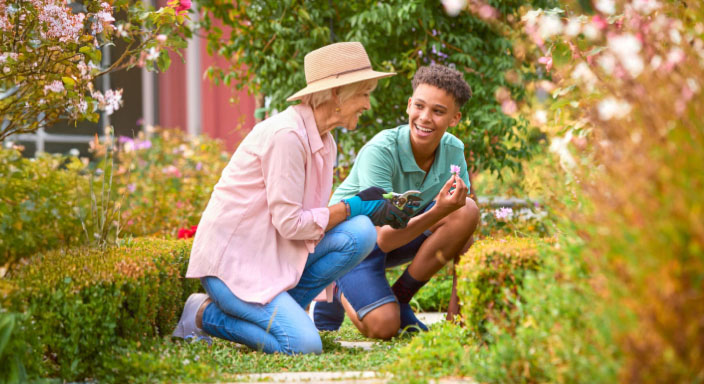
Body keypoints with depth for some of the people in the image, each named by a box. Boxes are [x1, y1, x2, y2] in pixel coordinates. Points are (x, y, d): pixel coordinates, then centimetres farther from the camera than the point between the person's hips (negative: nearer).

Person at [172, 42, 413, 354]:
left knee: (361, 233, -12)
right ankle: (206, 315, -3)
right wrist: (353, 207, -13)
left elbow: (315, 219, 12)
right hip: (230, 258, -9)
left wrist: (379, 211, -1)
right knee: (304, 345, -23)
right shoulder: (286, 135, -20)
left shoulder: (324, 142, 10)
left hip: (274, 253, 9)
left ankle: (278, 311, 0)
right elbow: (290, 223, -21)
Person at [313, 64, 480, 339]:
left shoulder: (453, 151, -12)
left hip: (405, 234, 6)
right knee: (383, 327, -28)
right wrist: (438, 212, -47)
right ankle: (338, 290, 7)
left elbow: (463, 238, -10)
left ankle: (400, 298, -7)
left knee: (468, 211, -22)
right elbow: (385, 238, -33)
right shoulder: (380, 151, -28)